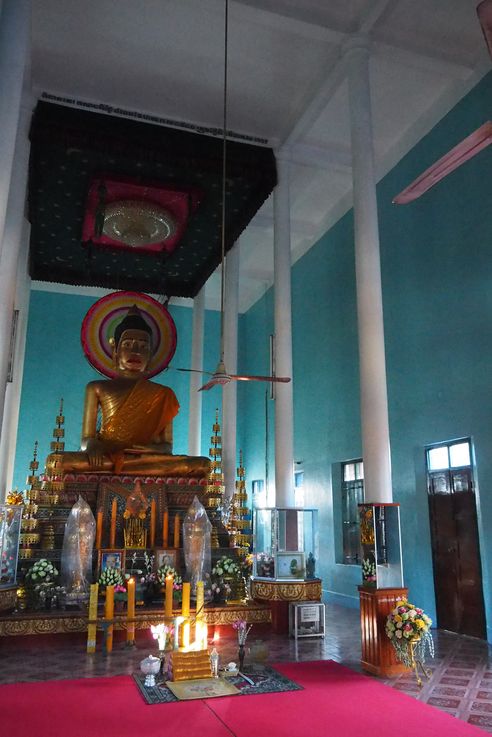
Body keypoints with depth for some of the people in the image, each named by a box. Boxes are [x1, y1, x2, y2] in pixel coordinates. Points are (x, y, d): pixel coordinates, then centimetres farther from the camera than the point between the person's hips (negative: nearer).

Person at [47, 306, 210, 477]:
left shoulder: (162, 395, 16)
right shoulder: (98, 388, 16)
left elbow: (167, 446, 9)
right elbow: (86, 440, 11)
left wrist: (143, 448, -14)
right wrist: (92, 446, -15)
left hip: (147, 460, 0)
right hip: (104, 457, 0)